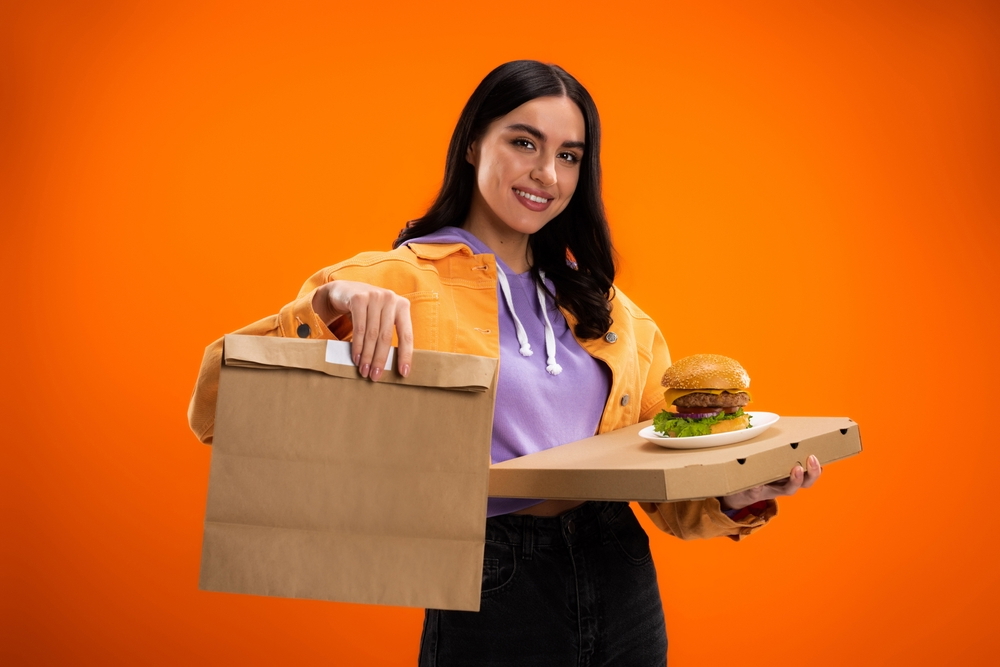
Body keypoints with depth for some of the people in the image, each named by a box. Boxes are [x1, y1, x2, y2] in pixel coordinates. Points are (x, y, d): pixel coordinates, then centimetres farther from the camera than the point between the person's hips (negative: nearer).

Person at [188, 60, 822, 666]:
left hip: (623, 586, 5)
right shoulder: (398, 282, -7)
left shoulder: (602, 303, 10)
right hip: (492, 598, -5)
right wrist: (330, 303, -29)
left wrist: (736, 494, -10)